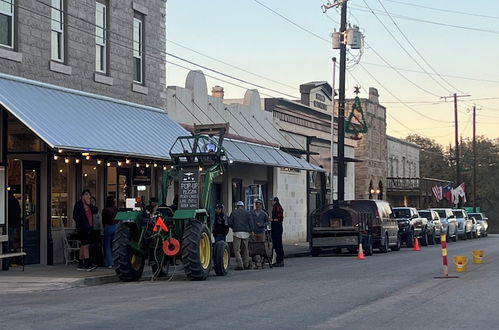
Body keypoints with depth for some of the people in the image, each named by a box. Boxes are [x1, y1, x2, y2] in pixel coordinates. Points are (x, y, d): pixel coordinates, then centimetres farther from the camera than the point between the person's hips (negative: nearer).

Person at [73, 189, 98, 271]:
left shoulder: (89, 205, 18)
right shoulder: (78, 204, -5)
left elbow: (95, 211, 5)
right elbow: (75, 217, -10)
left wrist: (90, 204, -6)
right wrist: (81, 224, -14)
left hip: (89, 228, 8)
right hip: (83, 228, -8)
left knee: (83, 246, 11)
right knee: (86, 245, -13)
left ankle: (80, 264, 15)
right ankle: (87, 264, -17)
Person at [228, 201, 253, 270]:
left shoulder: (233, 213, 4)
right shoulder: (247, 213, 7)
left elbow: (229, 223, 3)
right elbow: (250, 223, 2)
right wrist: (250, 231, 13)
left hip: (237, 233, -2)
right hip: (246, 233, 2)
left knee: (237, 250, -2)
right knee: (245, 249, 13)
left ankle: (240, 265, -13)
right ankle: (246, 264, 15)